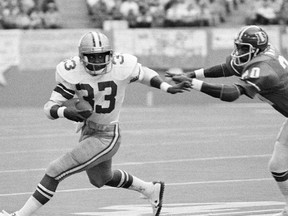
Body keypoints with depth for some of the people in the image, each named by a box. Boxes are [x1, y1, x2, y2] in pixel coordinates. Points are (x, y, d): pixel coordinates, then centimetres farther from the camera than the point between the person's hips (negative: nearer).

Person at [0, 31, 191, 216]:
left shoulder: (121, 68, -21)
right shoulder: (73, 73, -16)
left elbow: (146, 75, 2)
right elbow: (50, 108, -17)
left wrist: (168, 88, -11)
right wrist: (65, 112, -39)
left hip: (107, 138, -6)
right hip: (88, 131, 6)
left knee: (54, 172, -13)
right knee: (101, 178, 31)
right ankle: (151, 190, 52)